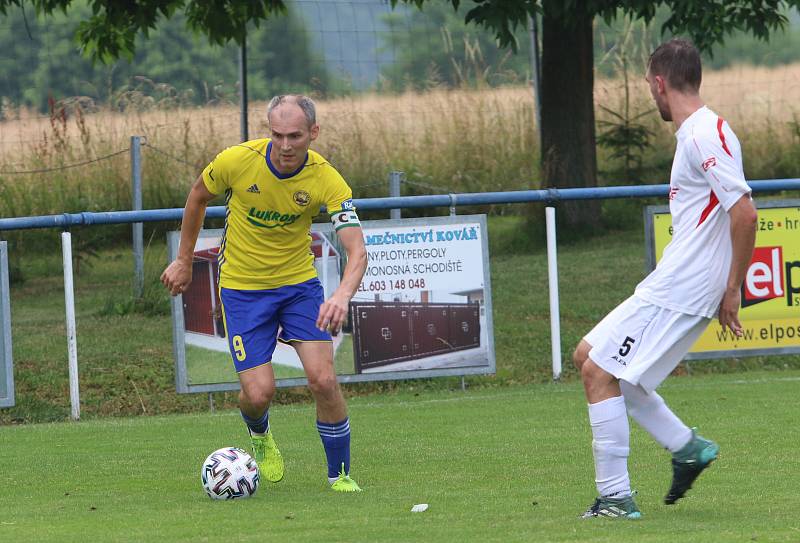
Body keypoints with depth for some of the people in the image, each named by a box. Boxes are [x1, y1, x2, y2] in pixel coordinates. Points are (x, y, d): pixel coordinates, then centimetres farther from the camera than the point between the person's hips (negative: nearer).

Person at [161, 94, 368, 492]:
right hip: (242, 288, 0)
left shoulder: (326, 180, -20)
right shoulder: (237, 161, -19)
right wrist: (184, 260, 9)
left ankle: (340, 475, 5)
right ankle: (259, 435, 30)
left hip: (299, 282, 0)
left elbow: (356, 251, -27)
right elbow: (198, 197, 3)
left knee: (323, 380, -15)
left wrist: (343, 295, -47)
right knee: (258, 393, -8)